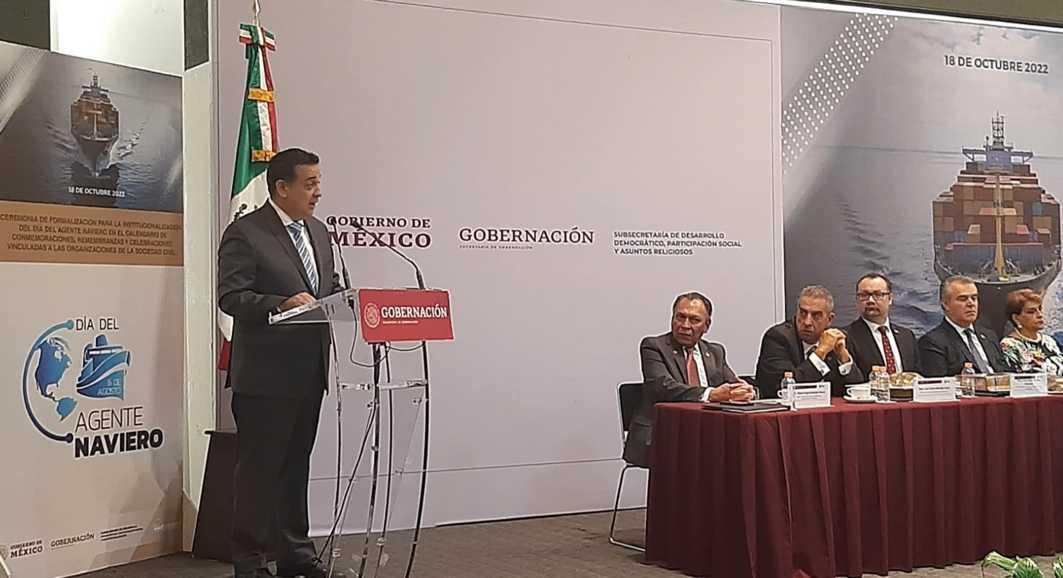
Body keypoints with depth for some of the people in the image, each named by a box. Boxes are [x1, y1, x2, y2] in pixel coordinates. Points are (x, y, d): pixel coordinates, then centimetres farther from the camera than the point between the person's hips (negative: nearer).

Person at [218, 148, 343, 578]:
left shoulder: (318, 232, 15)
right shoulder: (244, 233, -9)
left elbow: (331, 287, 22)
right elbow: (230, 296, -16)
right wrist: (281, 304, -28)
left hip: (309, 372, 8)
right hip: (265, 376, -7)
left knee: (296, 464, 15)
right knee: (258, 467, 0)